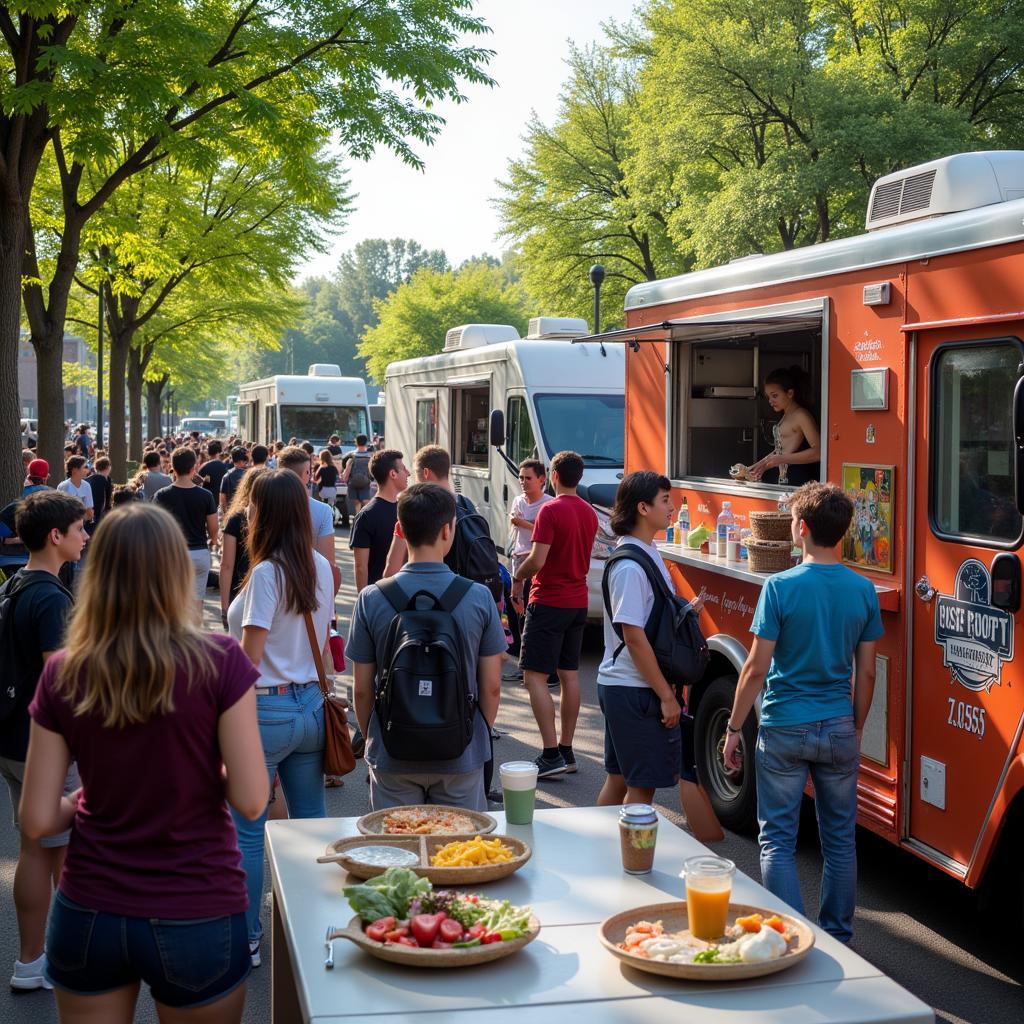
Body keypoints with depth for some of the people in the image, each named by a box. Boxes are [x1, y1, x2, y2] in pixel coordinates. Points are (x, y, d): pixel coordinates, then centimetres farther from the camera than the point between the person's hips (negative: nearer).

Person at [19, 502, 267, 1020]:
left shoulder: (62, 674, -7)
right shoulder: (219, 661, -15)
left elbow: (37, 820, -4)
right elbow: (250, 800, -13)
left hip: (87, 916, 2)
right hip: (197, 919, -1)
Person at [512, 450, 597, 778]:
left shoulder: (550, 511, -16)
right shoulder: (589, 513, 10)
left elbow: (538, 560, -20)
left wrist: (517, 579, -2)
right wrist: (531, 555, 24)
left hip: (548, 603, -8)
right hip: (578, 601, 8)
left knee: (535, 676, -5)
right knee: (569, 674, 12)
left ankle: (551, 755, -11)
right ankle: (566, 752, 16)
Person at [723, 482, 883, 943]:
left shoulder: (780, 587, -12)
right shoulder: (863, 590, -1)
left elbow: (757, 668, -12)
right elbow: (865, 672, 4)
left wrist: (734, 728, -2)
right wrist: (855, 729, 16)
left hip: (784, 730, -3)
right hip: (839, 730, 4)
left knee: (777, 840, 6)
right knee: (840, 839, 14)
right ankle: (837, 939, 23)